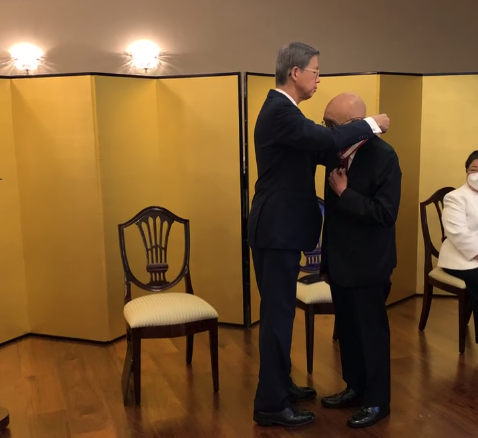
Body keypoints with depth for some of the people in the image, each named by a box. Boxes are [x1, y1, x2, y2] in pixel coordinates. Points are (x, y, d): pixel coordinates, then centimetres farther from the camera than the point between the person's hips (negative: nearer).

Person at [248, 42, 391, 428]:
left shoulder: (281, 108, 15)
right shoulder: (280, 111, -19)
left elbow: (313, 147, 16)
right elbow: (327, 140, -29)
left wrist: (361, 132, 5)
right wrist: (372, 124, -14)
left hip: (281, 226, 11)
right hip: (277, 229, -11)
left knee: (280, 309, 18)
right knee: (278, 313, -3)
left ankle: (279, 385, 32)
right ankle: (271, 404, 7)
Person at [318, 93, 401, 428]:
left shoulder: (384, 156, -19)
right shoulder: (336, 151, 0)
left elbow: (385, 213, -24)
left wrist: (343, 193, -22)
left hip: (367, 263, -7)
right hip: (340, 259, 7)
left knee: (371, 331, 7)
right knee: (347, 329, 18)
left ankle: (377, 401, 22)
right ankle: (355, 388, 35)